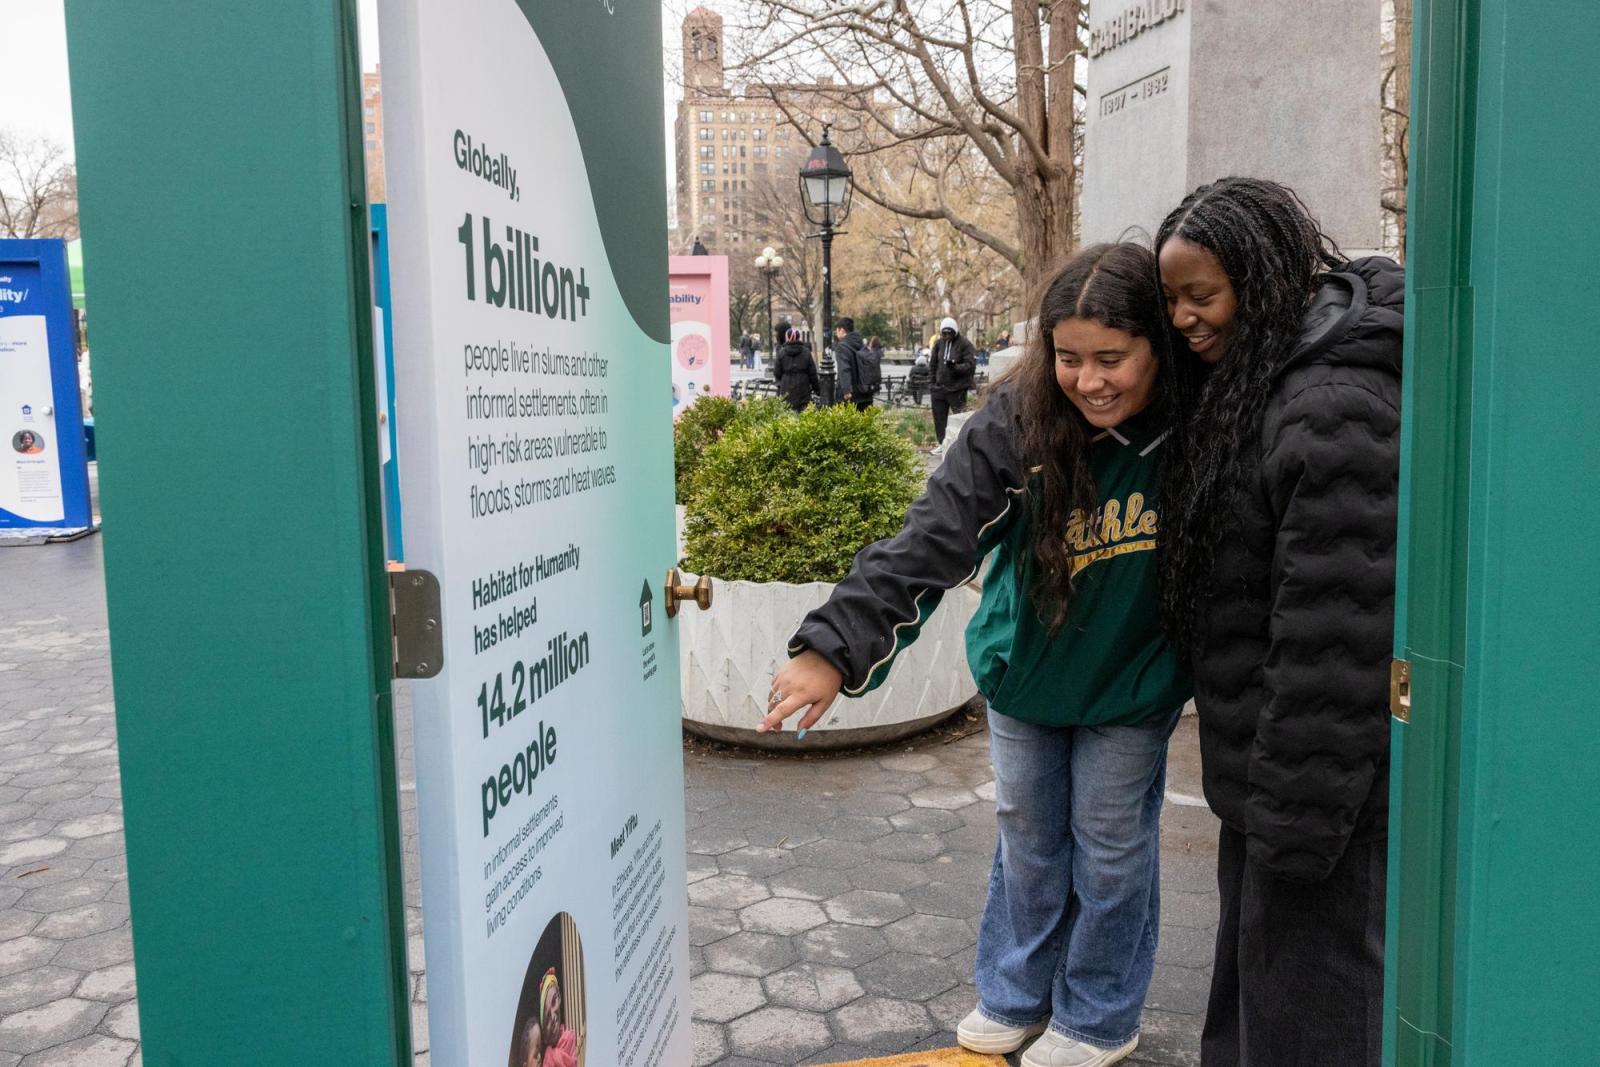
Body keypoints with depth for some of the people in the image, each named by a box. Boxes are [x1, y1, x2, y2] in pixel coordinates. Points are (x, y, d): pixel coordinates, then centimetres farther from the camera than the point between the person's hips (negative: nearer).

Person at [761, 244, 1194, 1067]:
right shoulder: (1017, 422, -24)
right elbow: (930, 542, -29)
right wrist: (834, 648, -36)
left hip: (1129, 686, -1)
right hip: (1023, 668, 1)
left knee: (1111, 847, 14)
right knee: (1027, 839, 18)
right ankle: (1016, 994, 41)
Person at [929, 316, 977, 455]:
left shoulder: (964, 344, -9)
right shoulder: (939, 343, 7)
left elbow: (971, 365, -15)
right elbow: (932, 364, 16)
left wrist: (955, 367, -28)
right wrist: (933, 380, 9)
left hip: (957, 389, -6)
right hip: (939, 388, 6)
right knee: (939, 417, 12)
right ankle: (941, 443, 25)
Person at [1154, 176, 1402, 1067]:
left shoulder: (1336, 409, -23)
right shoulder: (1258, 380, 8)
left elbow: (1335, 635, -25)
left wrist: (1299, 814, -21)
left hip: (1325, 766, -10)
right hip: (1269, 757, 10)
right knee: (1252, 968, 25)